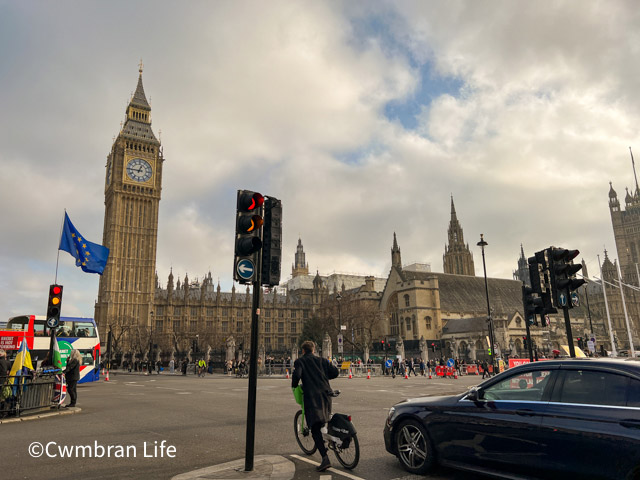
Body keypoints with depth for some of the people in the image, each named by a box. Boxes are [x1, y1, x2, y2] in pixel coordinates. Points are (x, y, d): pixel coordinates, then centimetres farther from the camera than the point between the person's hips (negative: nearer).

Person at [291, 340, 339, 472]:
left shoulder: (299, 361, 5)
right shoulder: (322, 360, 16)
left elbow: (297, 374, -12)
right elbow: (335, 372, 9)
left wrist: (294, 385, 7)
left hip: (312, 396, -4)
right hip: (326, 394, 5)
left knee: (315, 428, -7)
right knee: (323, 421, 30)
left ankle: (325, 457, -18)